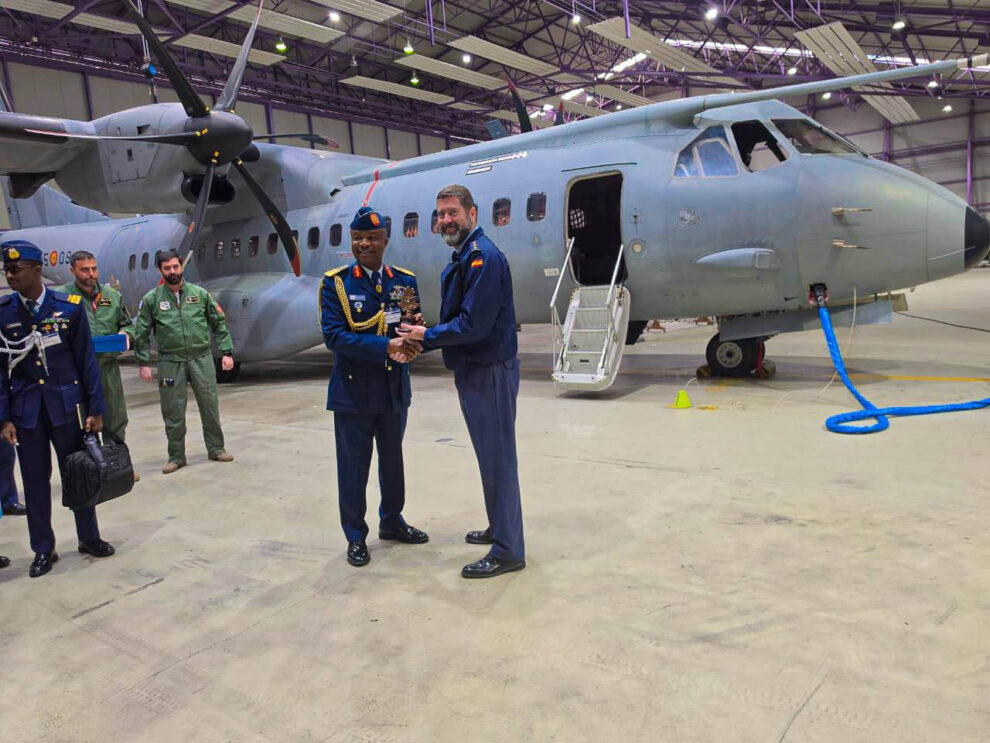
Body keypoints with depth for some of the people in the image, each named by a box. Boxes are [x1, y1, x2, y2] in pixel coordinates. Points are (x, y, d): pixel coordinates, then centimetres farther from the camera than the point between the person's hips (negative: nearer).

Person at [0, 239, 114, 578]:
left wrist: (96, 409, -2)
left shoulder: (69, 308, -5)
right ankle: (43, 549, 23)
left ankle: (89, 538, 26)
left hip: (66, 405, -1)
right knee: (35, 481, 8)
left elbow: (87, 360, -2)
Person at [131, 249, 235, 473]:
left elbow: (218, 323, 8)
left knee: (210, 405, 6)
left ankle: (216, 449, 22)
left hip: (201, 358, 1)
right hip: (170, 362, 0)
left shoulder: (200, 294, 4)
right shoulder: (151, 299, 2)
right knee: (173, 411, 5)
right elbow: (141, 333, 5)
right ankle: (176, 456, 18)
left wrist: (227, 352, 3)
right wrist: (143, 363, 0)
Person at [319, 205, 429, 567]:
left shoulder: (404, 280, 3)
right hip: (353, 391, -4)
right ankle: (355, 536, 23)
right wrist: (387, 346, -27)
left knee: (392, 460, 18)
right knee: (353, 466, 6)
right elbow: (334, 336, -18)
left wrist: (414, 332, -21)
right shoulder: (335, 283, -8)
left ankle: (391, 522, 38)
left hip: (395, 388, 4)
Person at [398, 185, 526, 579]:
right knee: (491, 457, 19)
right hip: (475, 371, 10)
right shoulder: (463, 258, 16)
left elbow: (474, 324, -24)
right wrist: (425, 335, 1)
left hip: (490, 372, -10)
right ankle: (500, 529, 34)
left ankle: (507, 551, 7)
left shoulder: (482, 257, -16)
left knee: (497, 459, -3)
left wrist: (427, 336, -11)